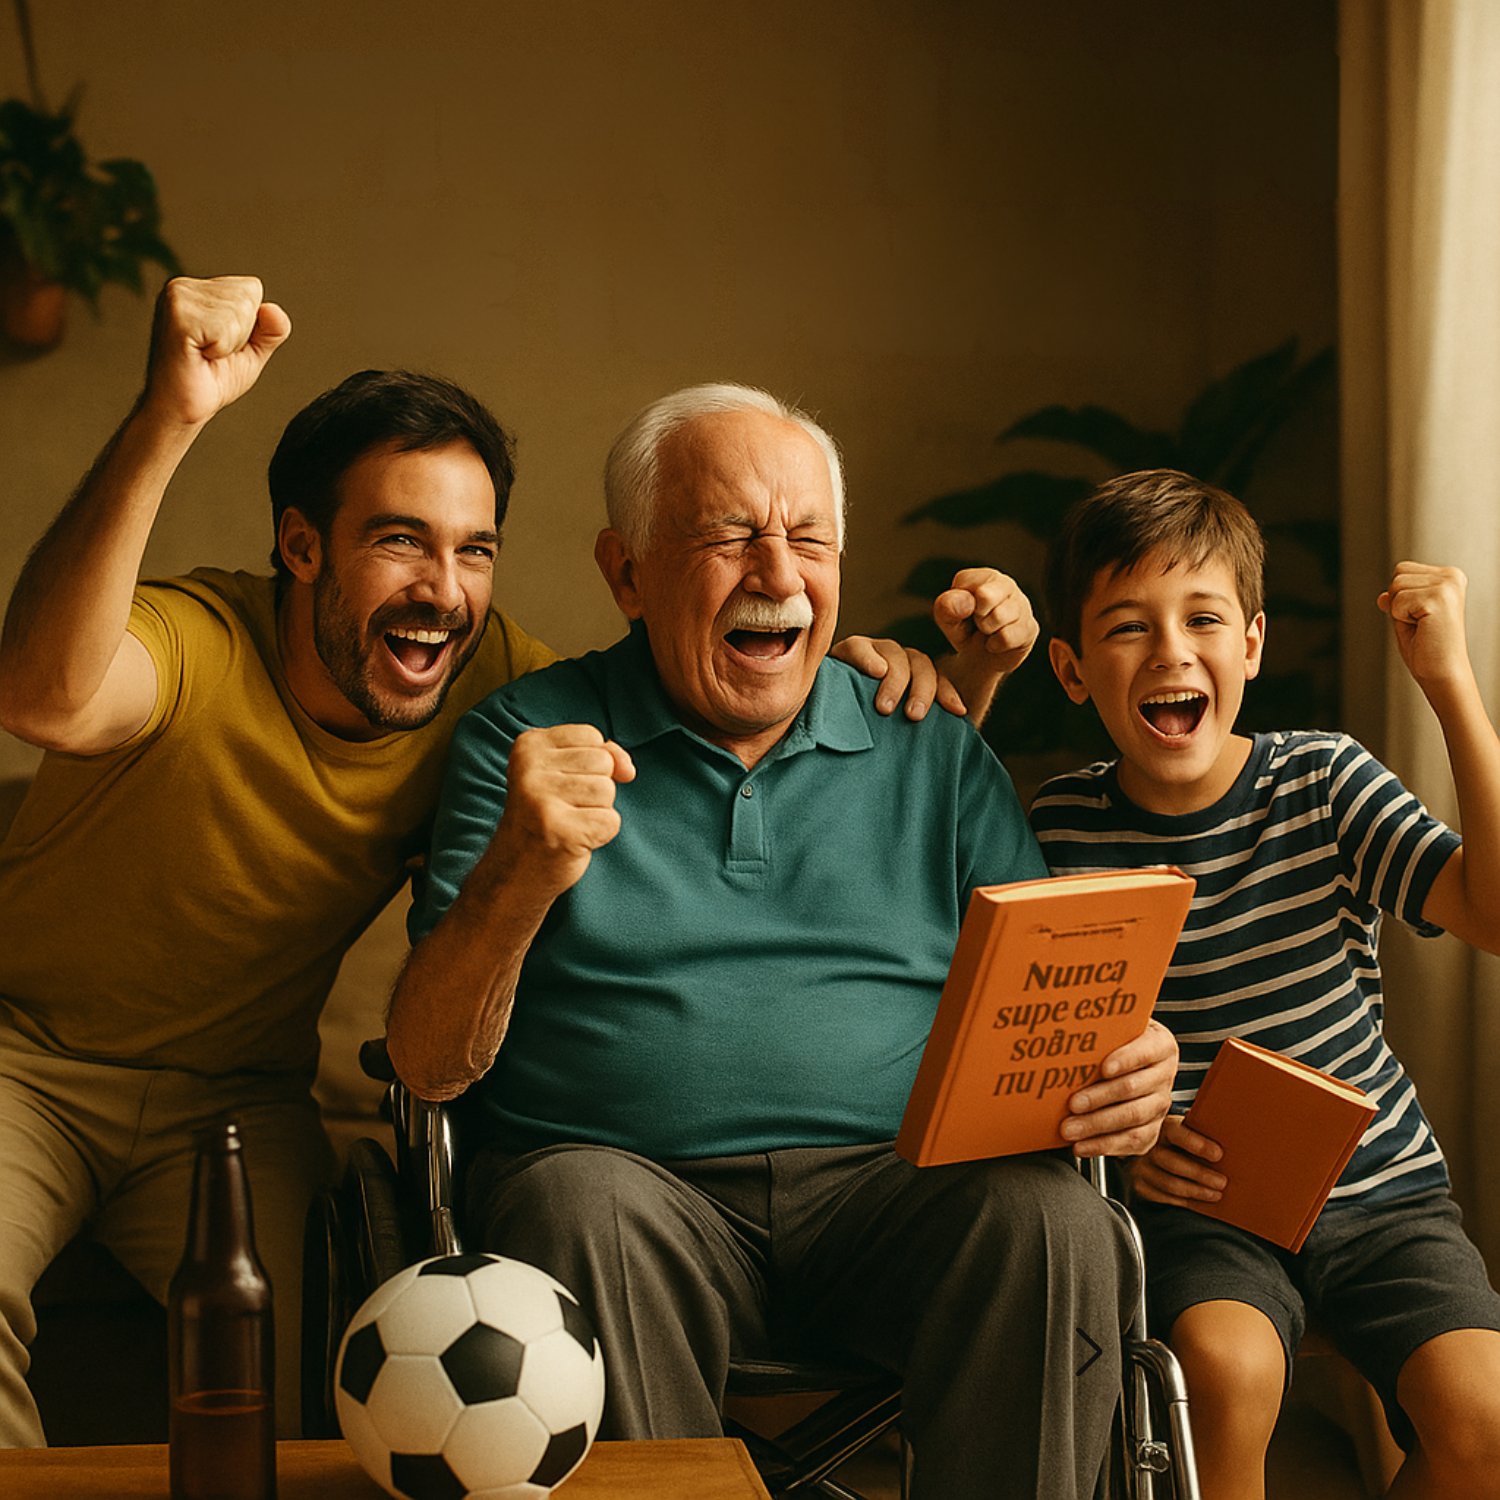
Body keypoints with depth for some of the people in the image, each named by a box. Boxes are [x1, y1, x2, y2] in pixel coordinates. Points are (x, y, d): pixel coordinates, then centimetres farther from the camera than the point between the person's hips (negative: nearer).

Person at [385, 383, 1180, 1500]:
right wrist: (519, 880, -20)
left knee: (1049, 1218, -27)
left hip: (899, 1183, 2)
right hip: (635, 1176, -1)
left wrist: (1121, 1069, -13)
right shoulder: (528, 741, 7)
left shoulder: (933, 751, 14)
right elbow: (430, 1066, -1)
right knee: (583, 1211, -33)